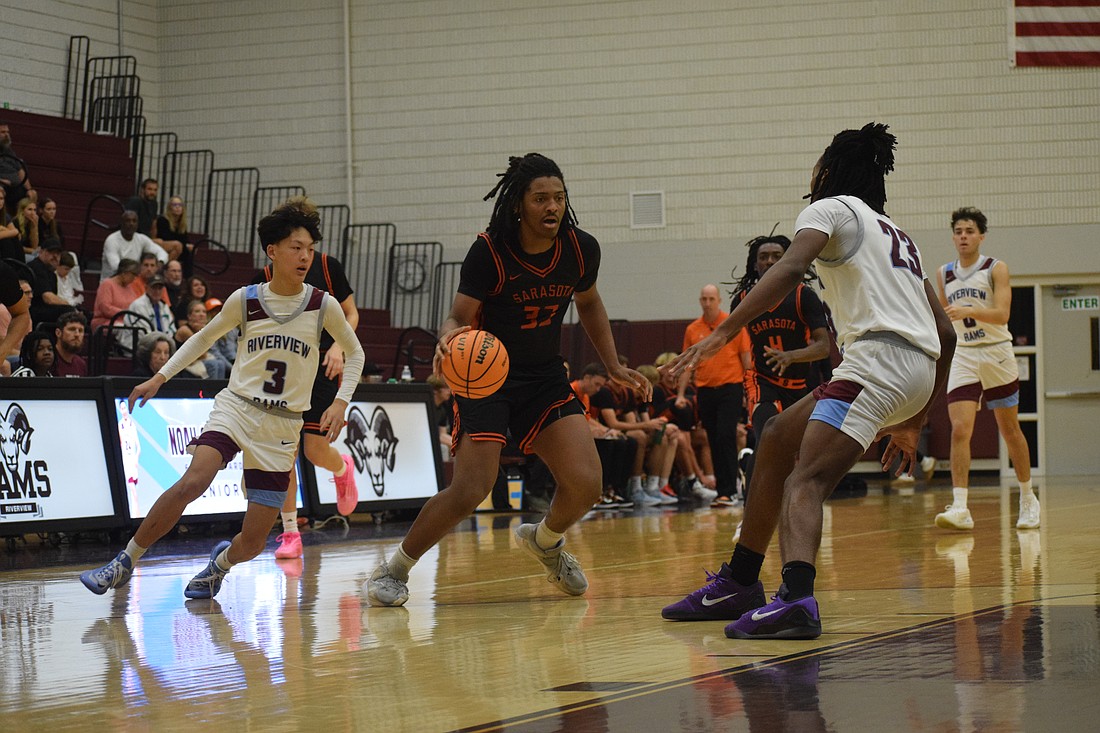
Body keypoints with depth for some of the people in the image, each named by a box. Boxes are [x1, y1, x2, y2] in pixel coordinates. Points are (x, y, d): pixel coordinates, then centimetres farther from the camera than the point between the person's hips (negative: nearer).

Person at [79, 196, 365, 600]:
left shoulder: (323, 306, -3)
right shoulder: (244, 300, -1)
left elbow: (354, 353, 12)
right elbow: (204, 337, 16)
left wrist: (340, 402, -1)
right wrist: (160, 377, 9)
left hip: (283, 426, 1)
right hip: (236, 406, -1)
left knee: (252, 544, -4)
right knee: (193, 480, -30)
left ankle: (222, 560, 34)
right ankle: (125, 562, -15)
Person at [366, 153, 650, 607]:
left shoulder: (581, 249, -6)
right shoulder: (489, 251, -19)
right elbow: (459, 317, -16)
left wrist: (614, 368, 11)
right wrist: (449, 339, -40)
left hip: (546, 377, 4)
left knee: (585, 485, -9)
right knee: (470, 491, -16)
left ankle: (544, 541, 25)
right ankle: (393, 569, 5)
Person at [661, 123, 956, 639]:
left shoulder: (831, 208, 8)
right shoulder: (895, 234, 32)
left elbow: (791, 267, -15)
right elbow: (945, 335, 29)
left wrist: (723, 333, -21)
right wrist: (913, 423, 33)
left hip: (879, 354, -9)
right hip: (919, 365, 9)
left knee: (806, 480, -21)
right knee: (778, 437, 22)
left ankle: (795, 599, -47)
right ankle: (738, 582, 26)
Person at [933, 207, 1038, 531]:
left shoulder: (996, 269, -6)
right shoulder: (944, 274, 7)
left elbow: (1002, 314, -20)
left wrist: (967, 311, -33)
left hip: (997, 354, -2)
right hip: (962, 356, 2)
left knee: (1010, 430, 10)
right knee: (960, 430, -15)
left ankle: (1028, 499, 26)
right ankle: (960, 508, -21)